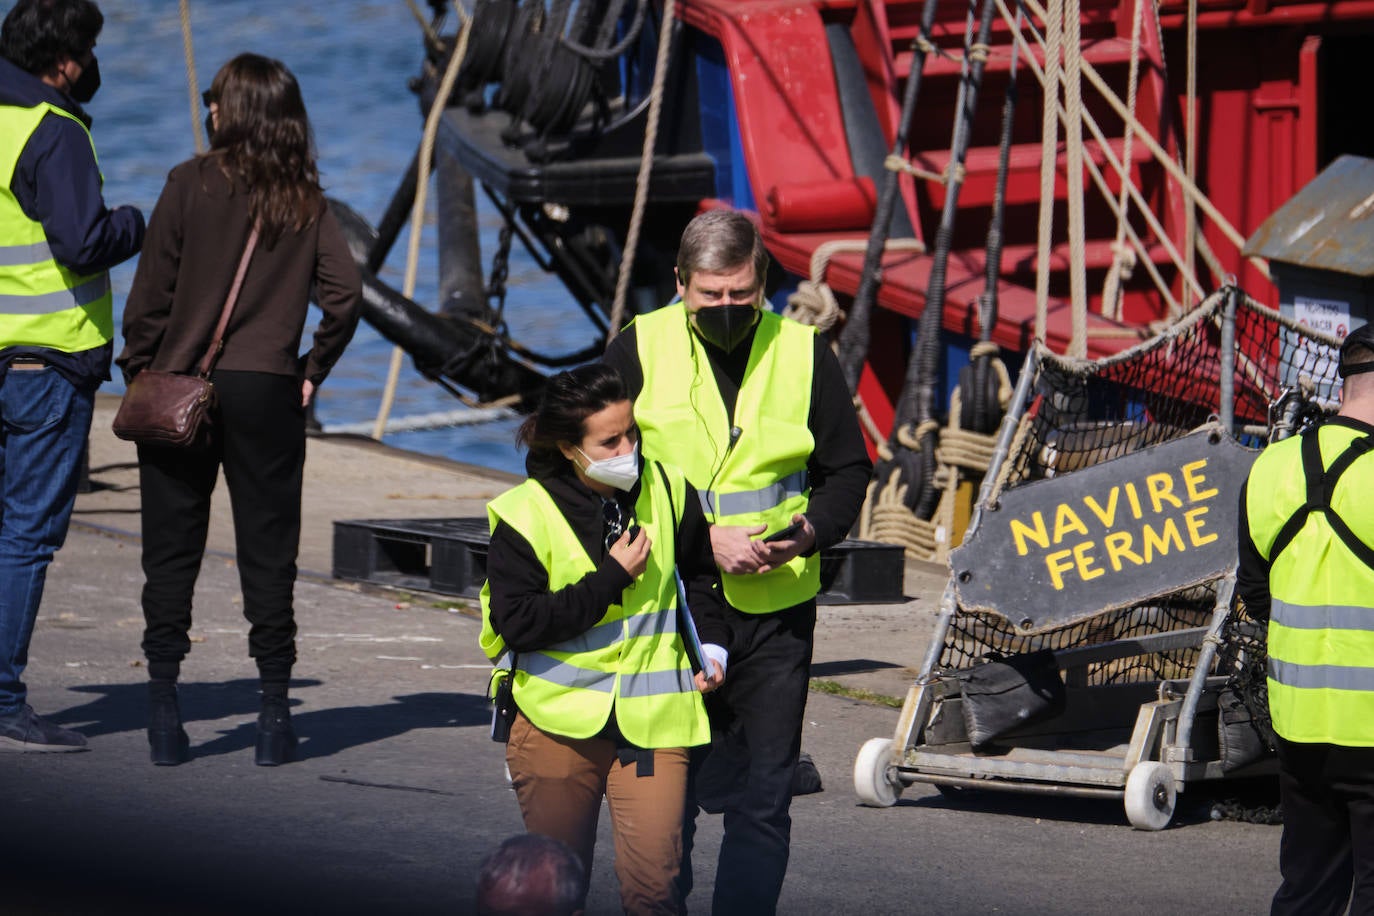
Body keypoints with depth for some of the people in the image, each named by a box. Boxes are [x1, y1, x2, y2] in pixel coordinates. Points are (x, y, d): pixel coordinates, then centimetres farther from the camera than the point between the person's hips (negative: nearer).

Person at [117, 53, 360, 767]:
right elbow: (345, 294, -4)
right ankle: (274, 715, 5)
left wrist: (139, 371, 4)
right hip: (268, 392, 2)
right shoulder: (306, 202, 2)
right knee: (268, 553, 6)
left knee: (171, 549, 5)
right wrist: (313, 371, 7)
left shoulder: (192, 184, -5)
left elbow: (151, 292, -6)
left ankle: (163, 705, 3)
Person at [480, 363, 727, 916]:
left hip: (651, 719, 1)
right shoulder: (525, 515, -9)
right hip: (559, 719, -1)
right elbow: (518, 624, -16)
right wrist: (611, 579, -16)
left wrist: (710, 644, 9)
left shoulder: (666, 491, 2)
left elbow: (698, 573, 22)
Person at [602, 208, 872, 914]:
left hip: (776, 610, 1)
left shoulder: (804, 355, 4)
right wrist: (703, 538, -14)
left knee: (762, 797, 2)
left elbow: (848, 469, 11)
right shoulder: (639, 350, 0)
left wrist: (808, 532, -9)